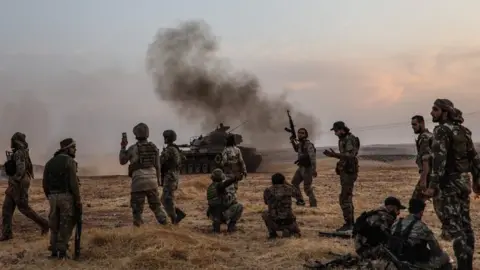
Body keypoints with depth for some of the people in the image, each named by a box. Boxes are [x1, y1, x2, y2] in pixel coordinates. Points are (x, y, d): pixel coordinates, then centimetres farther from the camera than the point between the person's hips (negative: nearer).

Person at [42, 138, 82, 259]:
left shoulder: (50, 162, 13)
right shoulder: (70, 161, -8)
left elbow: (45, 183, 12)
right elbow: (73, 182, -15)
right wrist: (78, 199, -10)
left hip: (53, 197, 6)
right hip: (66, 196, -6)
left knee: (54, 225, 13)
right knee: (66, 225, 1)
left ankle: (54, 250, 15)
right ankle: (62, 251, 0)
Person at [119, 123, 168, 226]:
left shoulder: (133, 148, -9)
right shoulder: (154, 147, 2)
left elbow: (122, 161, 4)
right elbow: (157, 165, 8)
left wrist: (123, 147, 11)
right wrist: (158, 179, 20)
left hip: (138, 180, -4)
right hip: (152, 180, 4)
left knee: (137, 205, 6)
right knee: (155, 203, 14)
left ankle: (138, 222, 6)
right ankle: (163, 221, 8)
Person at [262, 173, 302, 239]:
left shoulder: (267, 190, 0)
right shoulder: (288, 188, 3)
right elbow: (298, 194, 24)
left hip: (274, 223, -2)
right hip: (288, 222, 2)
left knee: (265, 213, 32)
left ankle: (272, 233, 15)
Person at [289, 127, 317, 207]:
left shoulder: (309, 144, -20)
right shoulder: (300, 143, 8)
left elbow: (313, 157, -28)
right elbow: (297, 150, 30)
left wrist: (314, 169, -35)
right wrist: (293, 142, 12)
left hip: (307, 169, -9)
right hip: (301, 168, 9)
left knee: (307, 188, -6)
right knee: (294, 183, 15)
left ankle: (313, 204, 6)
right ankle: (300, 200, 26)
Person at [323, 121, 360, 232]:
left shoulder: (350, 139, -17)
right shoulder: (342, 140, 13)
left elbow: (350, 156, -29)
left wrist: (334, 155, -34)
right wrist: (333, 154, 12)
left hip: (349, 172, -10)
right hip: (345, 171, 10)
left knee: (344, 198, -11)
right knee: (347, 197, 14)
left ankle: (348, 224, -8)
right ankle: (351, 222, 22)